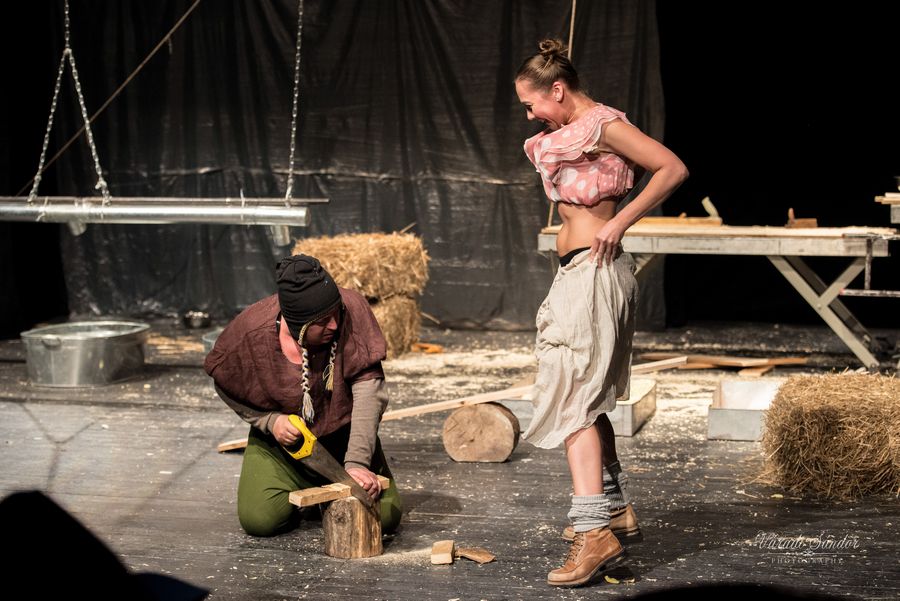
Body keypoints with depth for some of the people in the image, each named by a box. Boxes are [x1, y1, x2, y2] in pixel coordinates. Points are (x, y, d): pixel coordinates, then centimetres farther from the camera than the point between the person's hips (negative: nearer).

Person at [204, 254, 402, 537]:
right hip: (280, 439, 0)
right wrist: (269, 420, -20)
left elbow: (368, 388, -27)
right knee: (259, 519, -20)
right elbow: (227, 386, -3)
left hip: (343, 434, 0)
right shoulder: (253, 332, -24)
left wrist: (357, 461, -35)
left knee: (385, 517, -14)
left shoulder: (352, 310, -26)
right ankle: (303, 492, 18)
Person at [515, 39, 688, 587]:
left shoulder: (603, 124, -11)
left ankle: (595, 533, -20)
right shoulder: (571, 132, 16)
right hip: (581, 274, 10)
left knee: (573, 400, -15)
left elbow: (673, 169, -18)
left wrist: (620, 222, -19)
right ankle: (616, 508, 30)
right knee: (590, 397, 18)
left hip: (594, 270, -10)